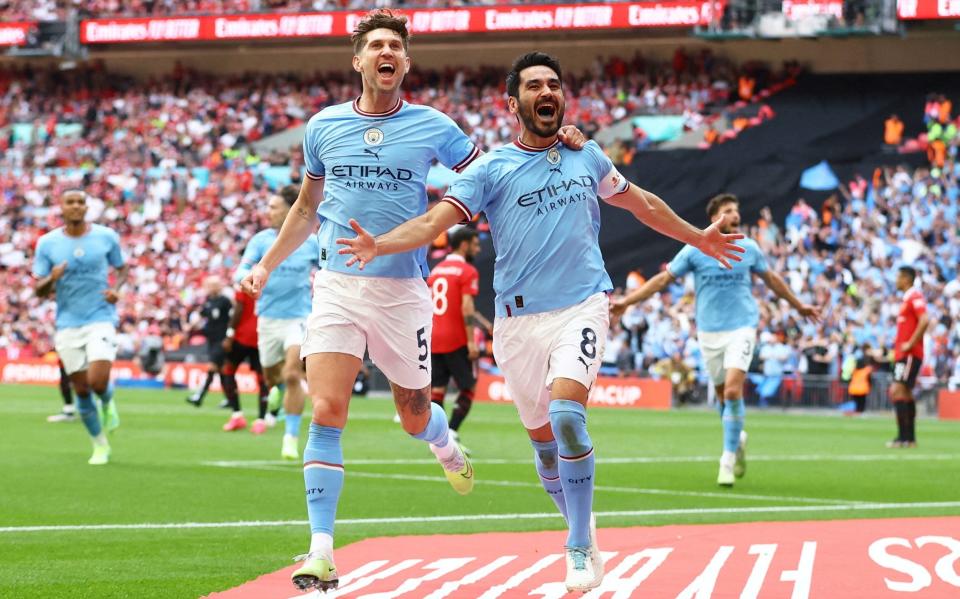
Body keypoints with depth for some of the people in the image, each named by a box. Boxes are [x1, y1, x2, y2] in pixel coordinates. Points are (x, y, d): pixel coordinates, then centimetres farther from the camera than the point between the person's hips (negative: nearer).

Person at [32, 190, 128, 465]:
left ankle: (108, 402, 18)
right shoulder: (47, 243, 0)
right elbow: (39, 290, 1)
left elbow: (122, 268, 15)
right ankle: (100, 445, 22)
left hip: (100, 320, -1)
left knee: (98, 382, -19)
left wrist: (117, 289, -7)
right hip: (67, 325, 2)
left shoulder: (106, 236, -1)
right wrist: (52, 279, -22)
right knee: (81, 390, 3)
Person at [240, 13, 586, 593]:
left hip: (404, 293, 0)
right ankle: (321, 553, -13)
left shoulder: (433, 127, 1)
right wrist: (266, 265, 18)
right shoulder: (324, 127, 7)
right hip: (337, 286, 1)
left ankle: (447, 446, 50)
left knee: (415, 418, 10)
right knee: (327, 410, -14)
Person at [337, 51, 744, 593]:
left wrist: (699, 238, 34)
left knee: (566, 414, -22)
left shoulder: (587, 157, 9)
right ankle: (584, 531, 28)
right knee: (544, 439, 5)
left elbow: (641, 202, 26)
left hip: (582, 306, -1)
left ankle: (580, 550, -13)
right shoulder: (492, 169, 1)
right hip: (519, 319, 1)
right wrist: (379, 245, -28)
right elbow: (435, 220, -10)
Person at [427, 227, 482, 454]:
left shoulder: (436, 270, 16)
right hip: (456, 340, -7)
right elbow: (467, 307, -17)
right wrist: (471, 340, -18)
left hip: (434, 340, 7)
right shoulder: (468, 272, -7)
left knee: (436, 390, 6)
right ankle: (451, 434, -9)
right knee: (468, 388, 3)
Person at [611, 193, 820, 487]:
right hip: (709, 331, 1)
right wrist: (627, 301, -3)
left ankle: (728, 459, -10)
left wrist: (799, 306, 29)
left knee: (733, 391, -17)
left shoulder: (749, 248, 2)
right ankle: (738, 439, 37)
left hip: (741, 328, -1)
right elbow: (663, 278, 2)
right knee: (723, 394, 8)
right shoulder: (695, 250, -2)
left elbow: (771, 278, 19)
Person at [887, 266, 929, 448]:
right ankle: (910, 438, 17)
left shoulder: (915, 296, -13)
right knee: (905, 394, 13)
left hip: (909, 355, -10)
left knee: (897, 391, -15)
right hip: (903, 355, 10)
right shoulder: (907, 298, 17)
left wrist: (910, 344, -22)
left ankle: (903, 437, -17)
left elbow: (924, 321, -25)